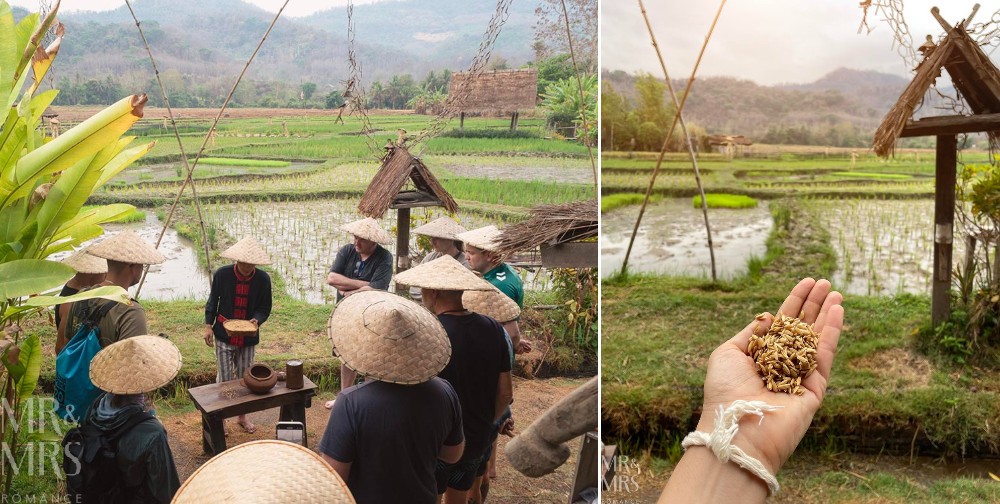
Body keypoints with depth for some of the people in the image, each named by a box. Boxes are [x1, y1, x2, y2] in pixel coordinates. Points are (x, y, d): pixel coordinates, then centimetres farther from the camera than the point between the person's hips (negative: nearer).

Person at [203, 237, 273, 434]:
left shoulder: (263, 279, -9)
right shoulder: (222, 274, -11)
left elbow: (264, 308, -2)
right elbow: (213, 301, 2)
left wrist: (256, 320, -22)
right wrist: (208, 325, -3)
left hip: (248, 337, 2)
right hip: (224, 335, -2)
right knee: (224, 379, 2)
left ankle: (242, 416, 29)